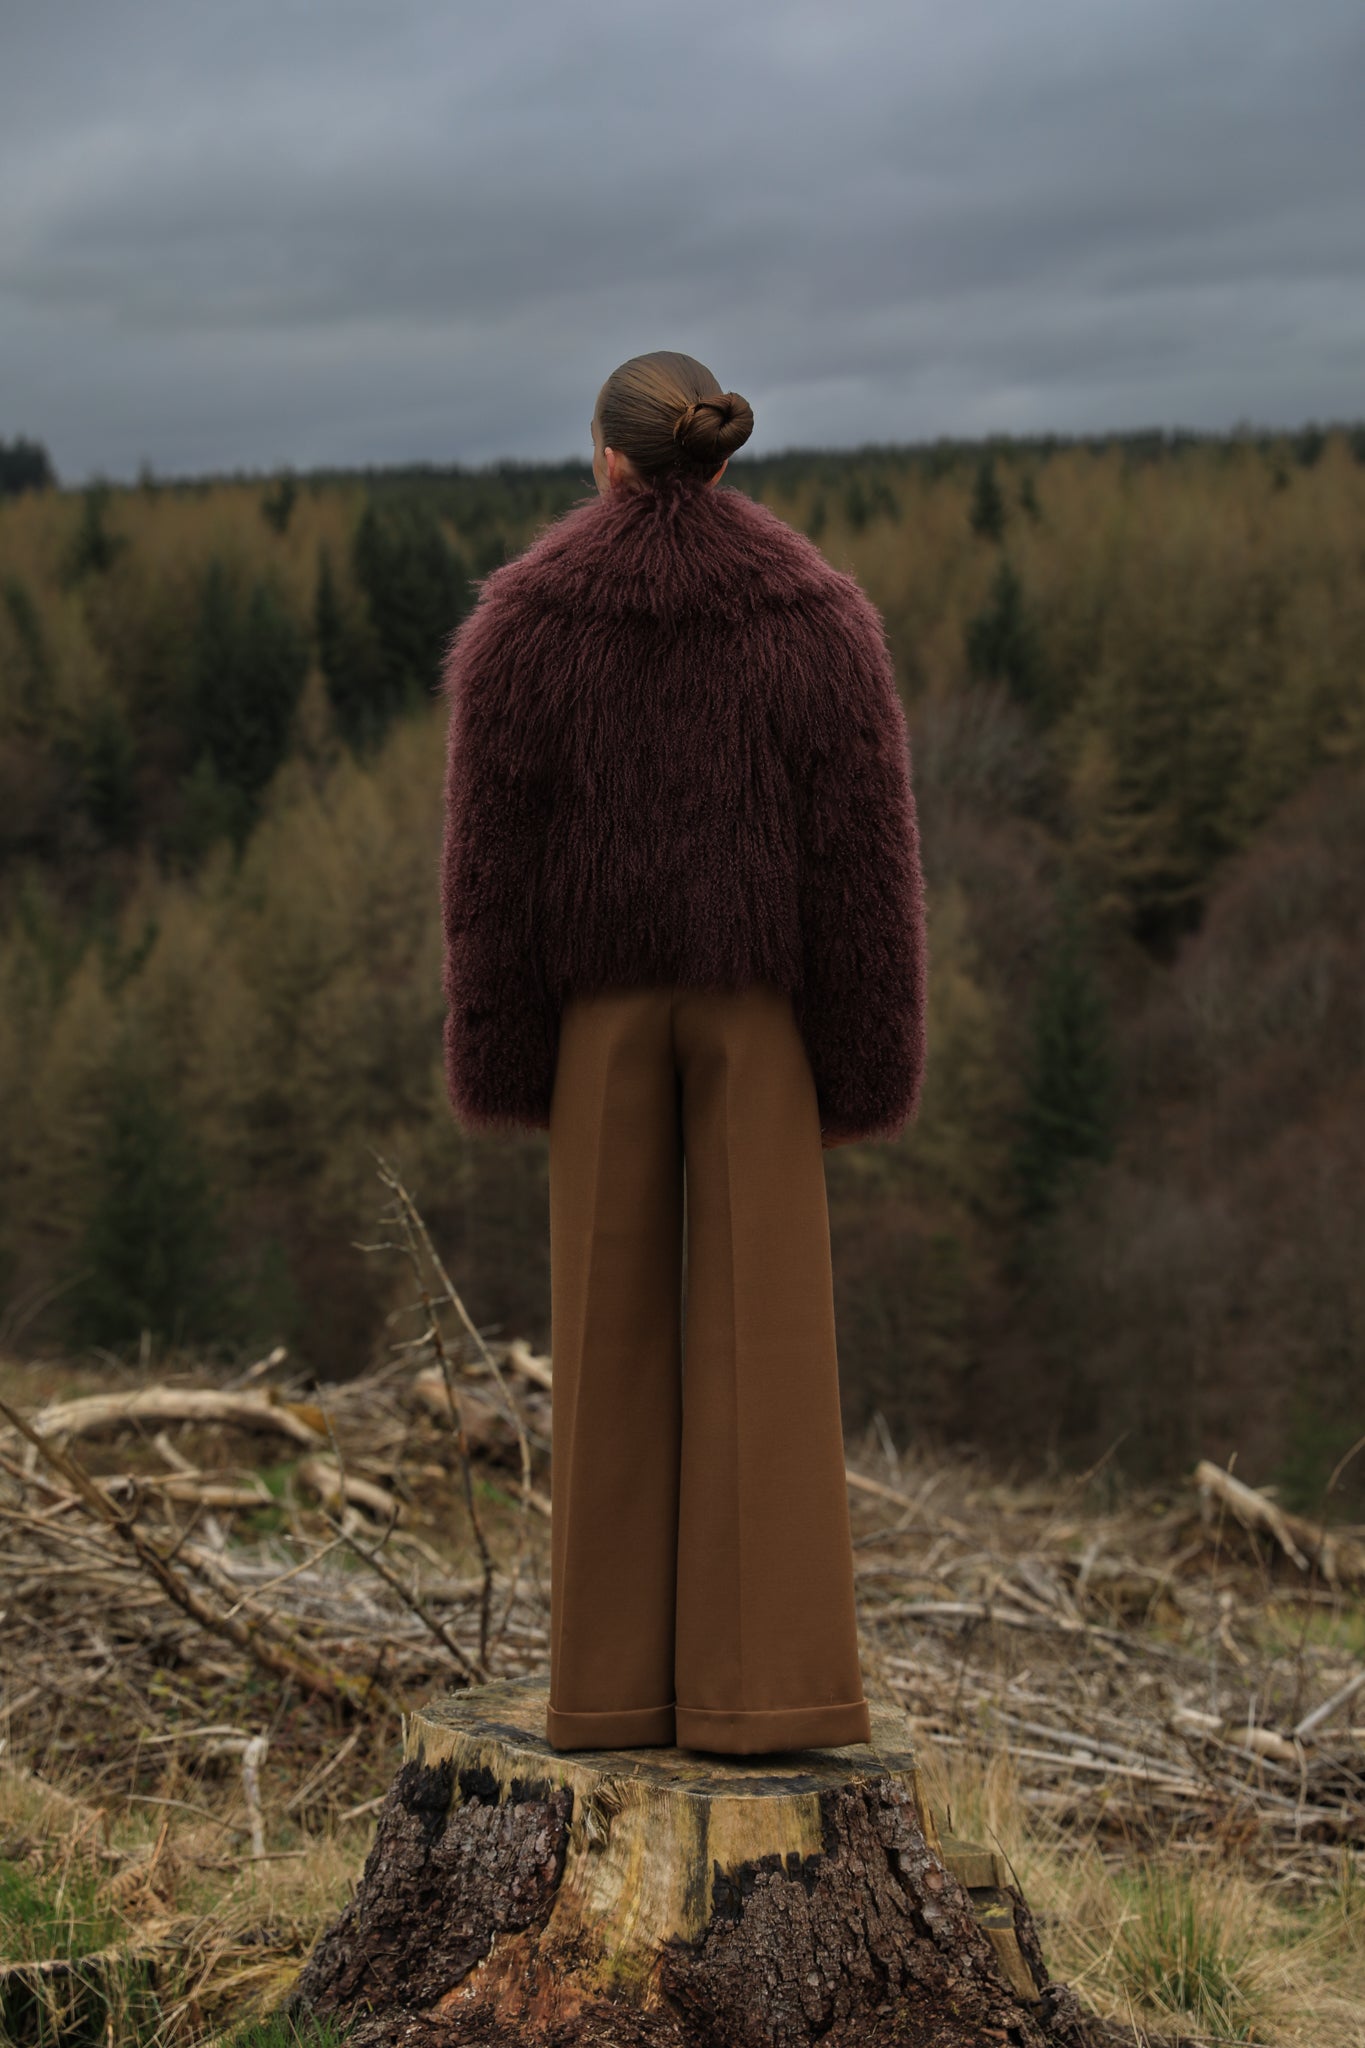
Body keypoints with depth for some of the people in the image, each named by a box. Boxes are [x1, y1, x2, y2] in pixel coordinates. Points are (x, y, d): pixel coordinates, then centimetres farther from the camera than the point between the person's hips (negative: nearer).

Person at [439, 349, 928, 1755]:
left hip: (600, 1004, 0)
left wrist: (501, 1061, -1)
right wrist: (866, 1067, -1)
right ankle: (759, 1687, -2)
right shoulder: (819, 620, -2)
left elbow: (493, 858, -5)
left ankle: (613, 1684, 6)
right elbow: (865, 854, -6)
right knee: (765, 1336, 1)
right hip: (757, 1005, 0)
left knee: (611, 1331, 6)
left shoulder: (522, 622, -3)